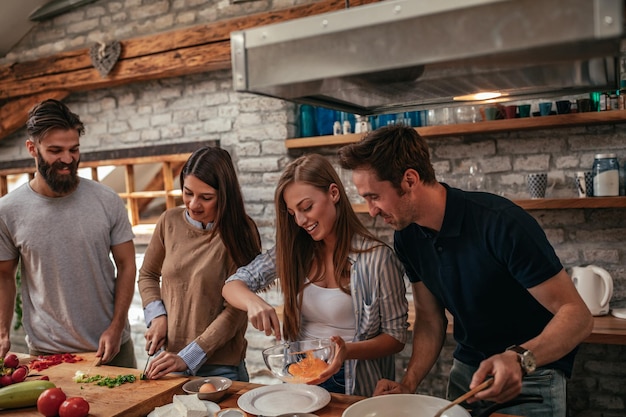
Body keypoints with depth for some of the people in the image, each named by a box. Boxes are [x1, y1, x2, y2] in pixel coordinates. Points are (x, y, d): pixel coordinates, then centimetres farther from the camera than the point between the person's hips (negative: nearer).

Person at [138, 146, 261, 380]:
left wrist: (187, 358, -17)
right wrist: (157, 316, -3)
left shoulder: (240, 233, -13)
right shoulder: (170, 221, -1)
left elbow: (235, 309, -14)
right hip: (170, 357, 4)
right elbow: (148, 274, 14)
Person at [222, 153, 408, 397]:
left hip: (356, 388, -3)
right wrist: (253, 302, -18)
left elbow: (396, 336, -3)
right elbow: (233, 285, 4)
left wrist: (349, 350, -21)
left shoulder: (376, 257, -9)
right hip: (300, 381, 3)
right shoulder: (293, 250, 3)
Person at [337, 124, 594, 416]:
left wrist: (520, 359, -41)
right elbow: (429, 318, 0)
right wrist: (408, 385, -12)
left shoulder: (501, 223, -29)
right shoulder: (407, 237, -9)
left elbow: (578, 315, -24)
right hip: (466, 369, 5)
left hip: (531, 377, -5)